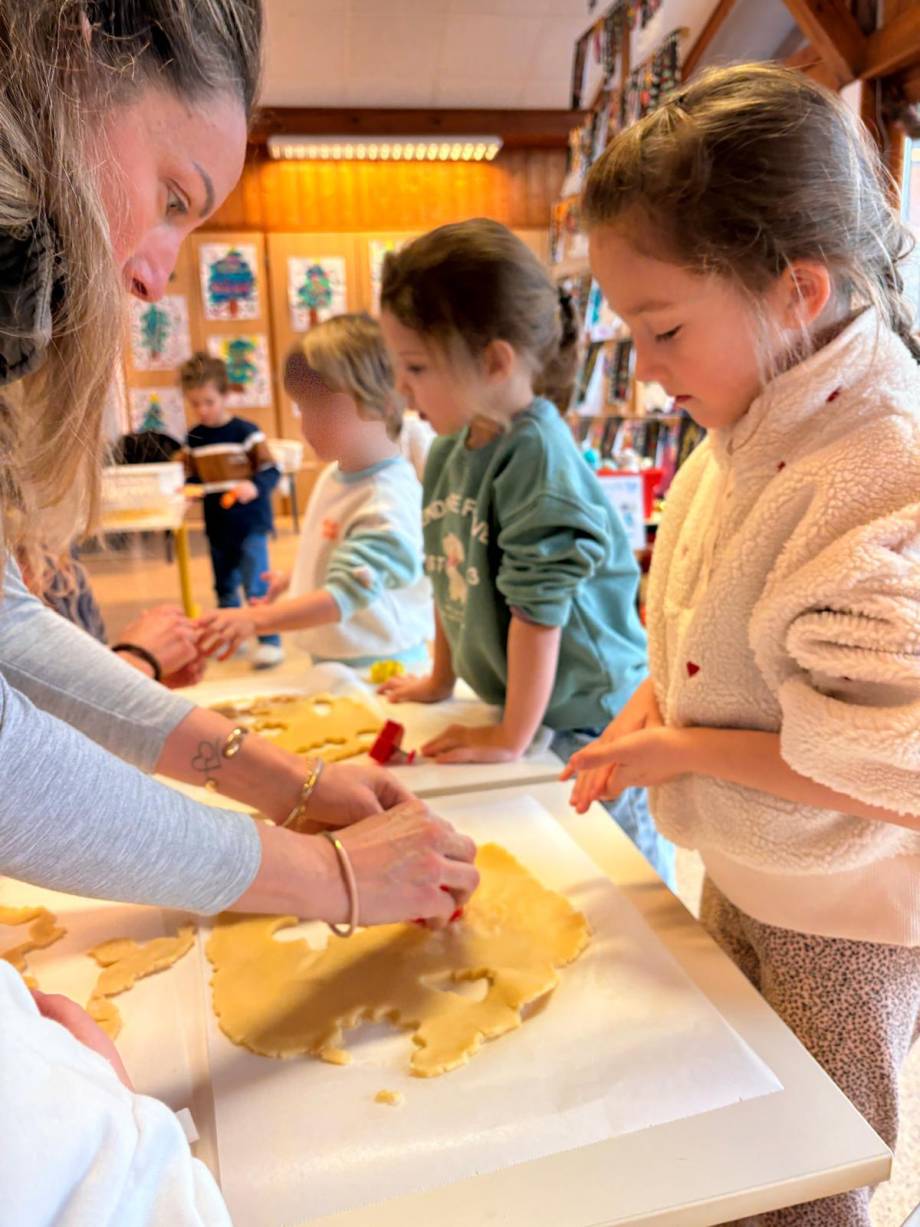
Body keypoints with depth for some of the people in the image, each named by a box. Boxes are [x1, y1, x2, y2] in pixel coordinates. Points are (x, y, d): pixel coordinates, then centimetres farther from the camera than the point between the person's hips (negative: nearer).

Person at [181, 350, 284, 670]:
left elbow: (270, 471, -12)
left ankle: (270, 641, 0)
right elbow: (195, 477, 14)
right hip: (217, 526, 6)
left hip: (250, 524, -6)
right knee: (224, 586, 17)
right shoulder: (193, 439, 6)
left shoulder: (246, 432, -10)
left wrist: (255, 486, -29)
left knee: (256, 585, -8)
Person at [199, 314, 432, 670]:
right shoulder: (334, 474, 5)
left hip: (378, 668, -8)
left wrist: (255, 619, -37)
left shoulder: (388, 499, -24)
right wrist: (293, 580, 15)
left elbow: (345, 595, -30)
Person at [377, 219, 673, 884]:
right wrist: (441, 680, 21)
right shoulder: (448, 453, 1)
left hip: (590, 721, -8)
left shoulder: (536, 453, -24)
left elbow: (539, 606, -24)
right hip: (510, 705, 8)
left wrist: (511, 739, -18)